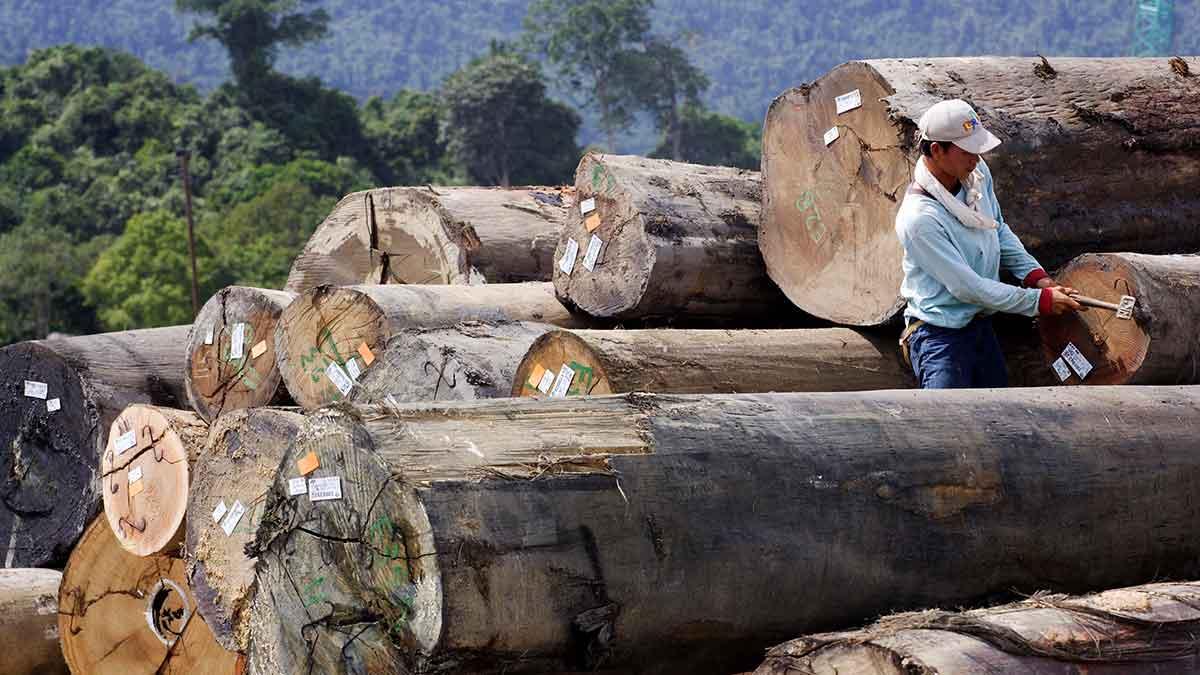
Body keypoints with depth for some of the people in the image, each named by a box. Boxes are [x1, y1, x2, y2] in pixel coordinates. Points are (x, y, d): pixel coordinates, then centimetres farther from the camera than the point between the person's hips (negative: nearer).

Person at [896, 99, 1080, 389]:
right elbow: (967, 287, -25)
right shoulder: (919, 218, -29)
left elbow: (999, 230, 15)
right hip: (940, 336, -9)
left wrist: (1035, 275, 1)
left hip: (980, 323, 9)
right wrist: (1039, 301, -20)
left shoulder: (977, 174, -4)